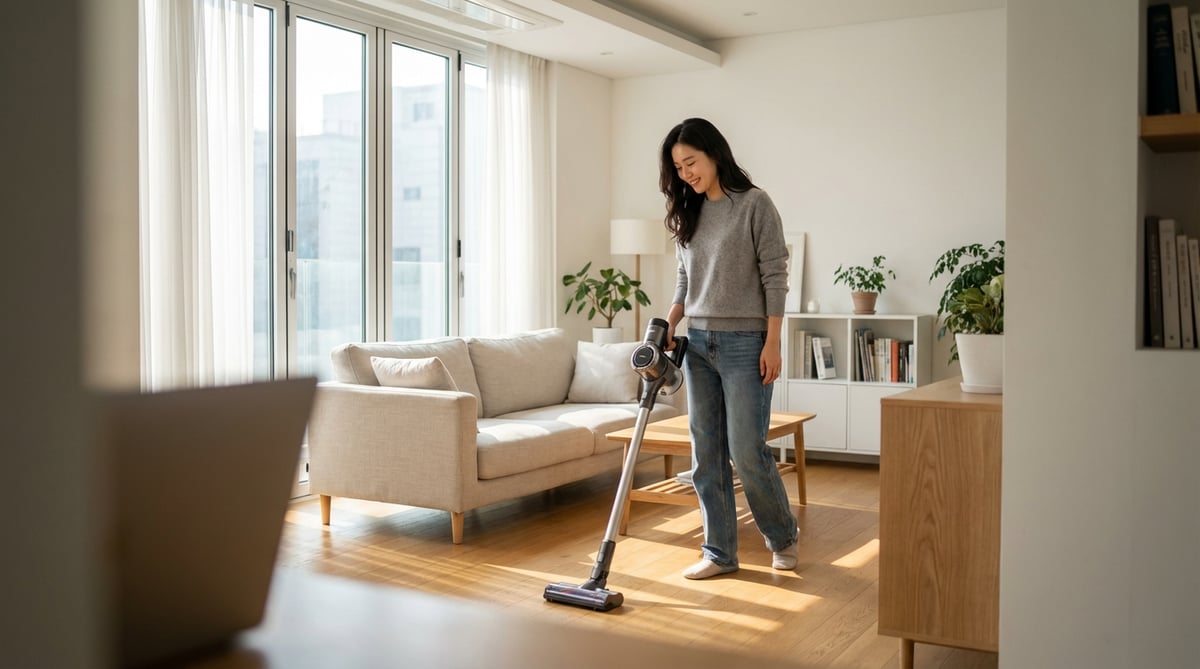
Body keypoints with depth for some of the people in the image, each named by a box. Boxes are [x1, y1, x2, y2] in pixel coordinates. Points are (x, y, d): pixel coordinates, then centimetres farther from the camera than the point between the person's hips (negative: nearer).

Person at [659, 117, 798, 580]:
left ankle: (783, 536, 20)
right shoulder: (689, 213, 12)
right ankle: (719, 553, 16)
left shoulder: (754, 203, -7)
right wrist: (667, 325, 3)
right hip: (698, 343, 6)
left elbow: (775, 277, -10)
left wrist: (772, 343, -14)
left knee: (746, 449, -4)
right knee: (706, 453, 6)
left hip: (744, 343, -6)